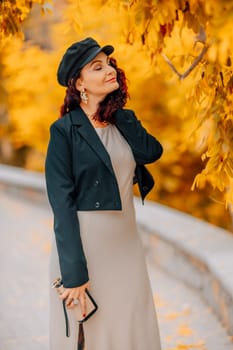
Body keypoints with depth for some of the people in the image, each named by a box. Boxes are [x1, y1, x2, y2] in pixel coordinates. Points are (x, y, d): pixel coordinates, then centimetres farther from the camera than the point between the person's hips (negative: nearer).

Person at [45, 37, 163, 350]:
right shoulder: (65, 130, -9)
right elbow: (62, 203, -14)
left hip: (126, 243, 6)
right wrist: (74, 272, -18)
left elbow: (152, 152, -11)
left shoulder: (125, 120, 9)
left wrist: (118, 112, -5)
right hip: (82, 242, -5)